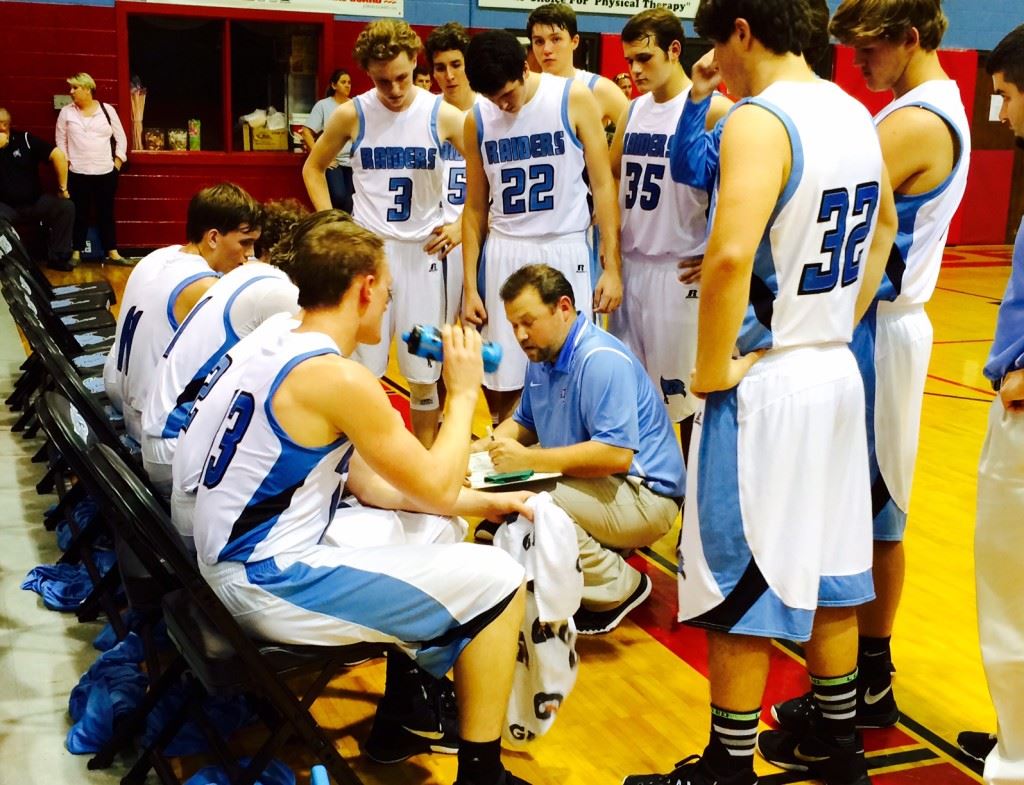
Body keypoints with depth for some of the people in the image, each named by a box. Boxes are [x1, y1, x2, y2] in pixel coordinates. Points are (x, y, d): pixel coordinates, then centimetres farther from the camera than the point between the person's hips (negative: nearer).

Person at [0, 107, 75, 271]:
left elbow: (58, 155, -5)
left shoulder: (24, 138, -3)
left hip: (35, 201, 2)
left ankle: (57, 257, -9)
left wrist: (62, 189, -3)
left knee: (66, 207, -18)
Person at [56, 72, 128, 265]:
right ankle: (76, 252, 13)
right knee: (80, 213, 4)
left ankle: (112, 252, 13)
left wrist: (118, 161, 1)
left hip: (106, 173, 0)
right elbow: (61, 141, 8)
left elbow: (120, 138, 7)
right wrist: (66, 163, 0)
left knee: (106, 213, 7)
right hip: (78, 174, 0)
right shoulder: (66, 113, 4)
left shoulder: (107, 110, 3)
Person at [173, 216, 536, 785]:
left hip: (231, 561, 10)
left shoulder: (277, 344, 8)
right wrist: (464, 392, 0)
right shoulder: (338, 378, -21)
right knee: (498, 579, -5)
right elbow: (435, 487, -12)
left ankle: (402, 717, 32)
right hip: (271, 586, -10)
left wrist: (481, 502, 10)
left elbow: (372, 483, 12)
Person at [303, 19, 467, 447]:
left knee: (424, 370, 5)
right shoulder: (351, 115, -3)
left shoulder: (443, 115, -6)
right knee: (361, 366, 5)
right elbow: (313, 167, 12)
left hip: (422, 250, 0)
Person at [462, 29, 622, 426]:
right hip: (504, 254, 3)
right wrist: (469, 286, 6)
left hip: (565, 250, -2)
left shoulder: (574, 99, -5)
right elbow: (475, 207, 9)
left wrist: (612, 265, -7)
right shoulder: (476, 120, 4)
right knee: (501, 381, 3)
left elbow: (603, 185, -3)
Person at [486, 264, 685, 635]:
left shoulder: (601, 360, -22)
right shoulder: (542, 357, 7)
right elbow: (523, 423, 21)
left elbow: (617, 454, -31)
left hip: (643, 494, -10)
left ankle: (620, 586, -8)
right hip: (593, 483, 10)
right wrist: (483, 448, -1)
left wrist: (527, 459, -30)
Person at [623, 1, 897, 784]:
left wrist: (712, 367, -19)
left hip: (766, 383, -9)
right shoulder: (855, 114, 10)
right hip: (835, 372, 9)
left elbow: (729, 256, -32)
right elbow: (884, 228, 25)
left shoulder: (760, 120, -18)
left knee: (737, 586, 4)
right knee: (825, 568, 19)